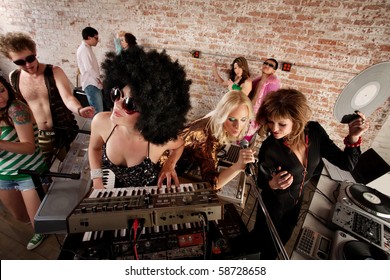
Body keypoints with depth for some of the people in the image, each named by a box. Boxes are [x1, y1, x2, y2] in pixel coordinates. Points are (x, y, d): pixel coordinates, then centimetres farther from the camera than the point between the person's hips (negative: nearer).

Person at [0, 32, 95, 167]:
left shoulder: (55, 72, -12)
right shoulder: (13, 78, -1)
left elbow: (68, 98, -25)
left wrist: (79, 110, -46)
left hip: (63, 132, -3)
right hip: (38, 137, 3)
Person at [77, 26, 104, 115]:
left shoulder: (87, 48, 18)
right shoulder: (84, 49, -13)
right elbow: (88, 68, -20)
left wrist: (98, 79, 12)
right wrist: (98, 79, -8)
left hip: (94, 83, 10)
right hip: (91, 84, -10)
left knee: (99, 110, 12)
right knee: (98, 111, -12)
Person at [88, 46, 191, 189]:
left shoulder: (161, 138, -29)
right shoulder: (101, 122, -21)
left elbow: (179, 145, -4)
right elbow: (95, 148, 1)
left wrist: (170, 164, -19)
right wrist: (97, 182, -5)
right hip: (116, 188, 2)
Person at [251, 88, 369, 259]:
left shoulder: (314, 131, -22)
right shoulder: (269, 148, -33)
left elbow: (347, 164, -16)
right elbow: (262, 183, -16)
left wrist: (353, 138, -32)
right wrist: (272, 184, -38)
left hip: (296, 202, 5)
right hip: (273, 204, -5)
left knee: (280, 240, 31)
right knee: (261, 241, 20)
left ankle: (266, 262, 62)